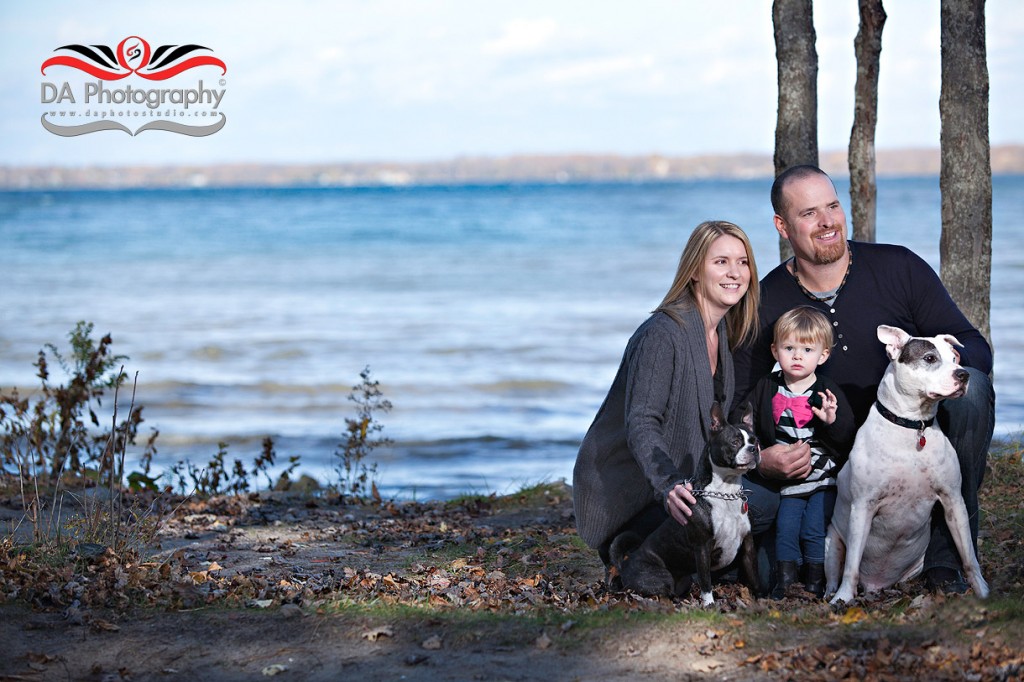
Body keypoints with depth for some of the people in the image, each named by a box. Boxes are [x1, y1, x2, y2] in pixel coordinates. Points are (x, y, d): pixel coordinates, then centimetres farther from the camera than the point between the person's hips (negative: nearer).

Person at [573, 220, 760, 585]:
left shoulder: (725, 335, 8)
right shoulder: (662, 335, -21)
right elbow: (641, 425, -28)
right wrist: (669, 485, -44)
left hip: (680, 483, 9)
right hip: (622, 495, -9)